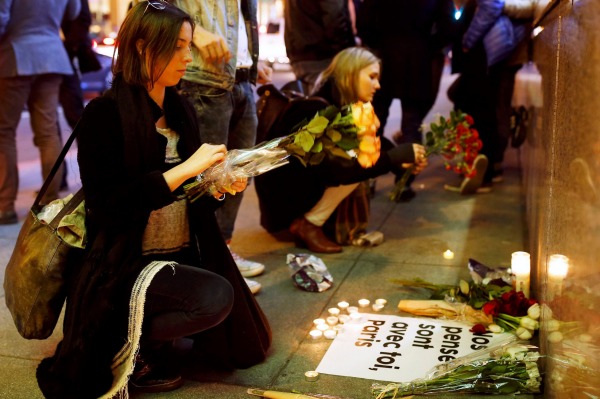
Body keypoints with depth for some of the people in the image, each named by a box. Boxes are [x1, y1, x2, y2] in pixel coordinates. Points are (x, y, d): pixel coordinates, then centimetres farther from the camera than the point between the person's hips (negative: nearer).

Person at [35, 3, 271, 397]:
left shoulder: (181, 109, 8)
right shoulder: (104, 114, -14)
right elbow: (108, 204, -23)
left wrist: (218, 187, -7)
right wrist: (184, 169, -24)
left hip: (184, 255, 8)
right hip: (126, 264, -7)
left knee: (248, 348, 5)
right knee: (216, 297, -32)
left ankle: (154, 326, 23)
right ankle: (127, 347, -7)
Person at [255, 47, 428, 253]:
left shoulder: (342, 106, 3)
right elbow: (340, 168, -33)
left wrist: (400, 162, -9)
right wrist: (399, 155, -28)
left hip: (306, 178, 9)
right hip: (281, 189, -9)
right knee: (355, 167, -21)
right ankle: (307, 226, -8)